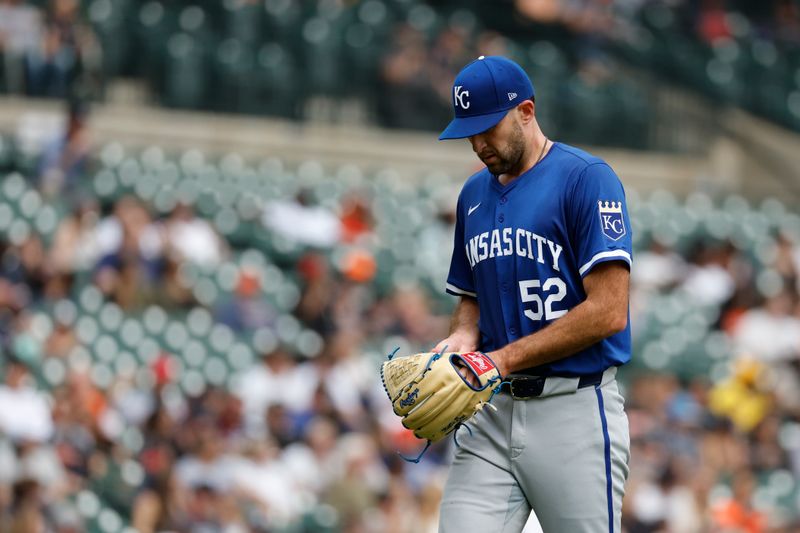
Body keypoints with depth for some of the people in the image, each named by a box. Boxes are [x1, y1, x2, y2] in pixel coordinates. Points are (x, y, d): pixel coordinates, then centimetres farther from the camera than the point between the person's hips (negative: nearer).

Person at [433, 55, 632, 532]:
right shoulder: (475, 193, 16)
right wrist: (463, 338, 3)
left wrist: (503, 359, -14)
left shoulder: (586, 178, -8)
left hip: (575, 412, -6)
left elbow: (608, 312, -15)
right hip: (492, 413, 6)